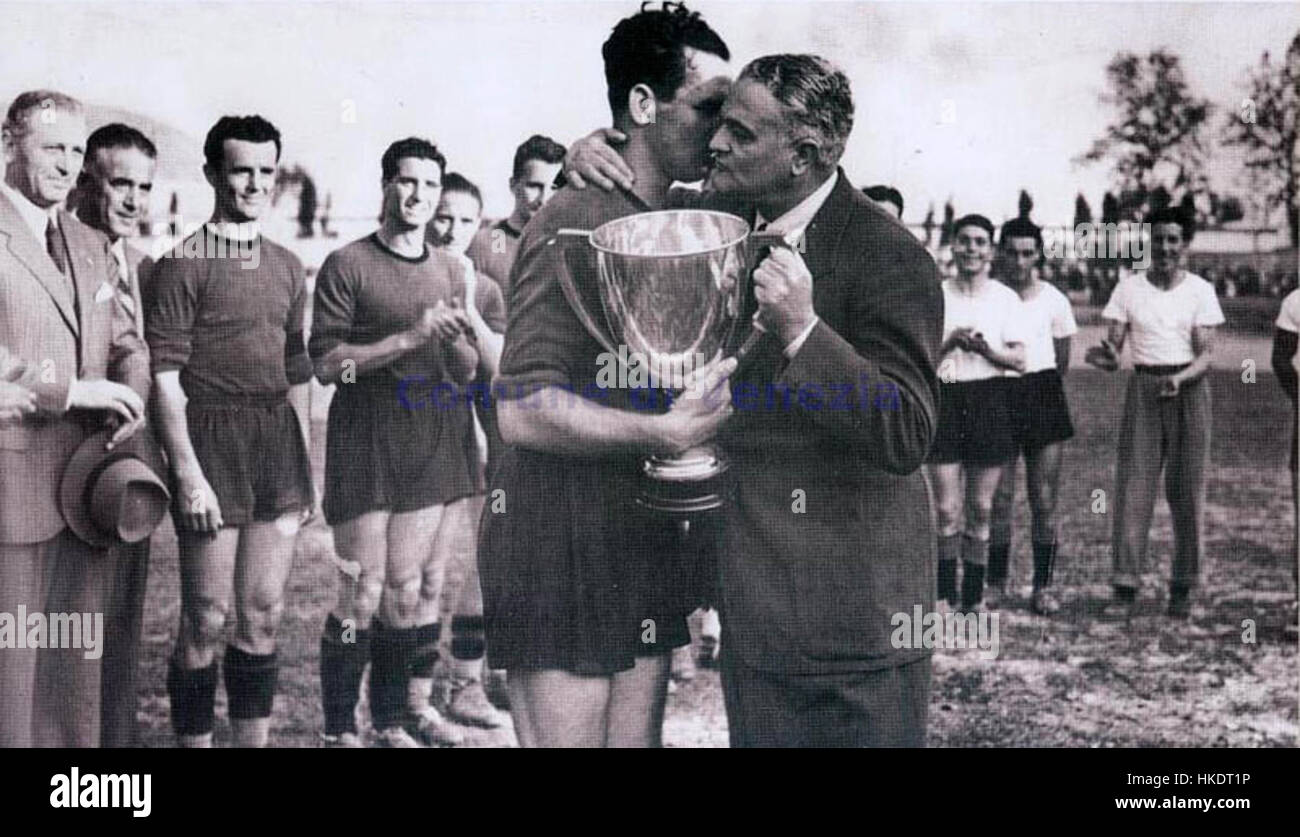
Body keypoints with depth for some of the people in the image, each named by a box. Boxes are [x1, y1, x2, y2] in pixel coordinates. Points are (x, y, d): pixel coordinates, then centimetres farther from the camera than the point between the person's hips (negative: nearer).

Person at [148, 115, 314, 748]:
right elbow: (164, 377, -10)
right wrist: (188, 474, -16)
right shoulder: (183, 264, -5)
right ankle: (193, 740, 12)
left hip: (279, 442, 6)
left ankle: (253, 739, 20)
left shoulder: (287, 267, 13)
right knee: (206, 619, -1)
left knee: (264, 615, 10)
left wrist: (306, 462, 15)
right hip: (212, 443, -6)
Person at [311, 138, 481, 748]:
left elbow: (467, 373, 15)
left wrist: (457, 340, -8)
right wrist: (408, 338, -17)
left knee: (413, 585, 5)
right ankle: (339, 729, 6)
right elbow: (326, 364, -9)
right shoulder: (348, 265, -2)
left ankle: (397, 715, 17)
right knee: (364, 593, -5)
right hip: (366, 440, -5)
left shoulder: (450, 271, 14)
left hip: (433, 441, 5)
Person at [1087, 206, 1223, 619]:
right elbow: (1114, 346, 0)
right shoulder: (1129, 287, 3)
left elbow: (1206, 355, -4)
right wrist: (1105, 356, -24)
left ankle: (1183, 588, 10)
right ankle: (1125, 586, -4)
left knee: (1186, 489, 1)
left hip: (1188, 389, 0)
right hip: (1143, 389, 0)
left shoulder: (1200, 290, 1)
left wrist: (1179, 379, -23)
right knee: (1133, 485, -5)